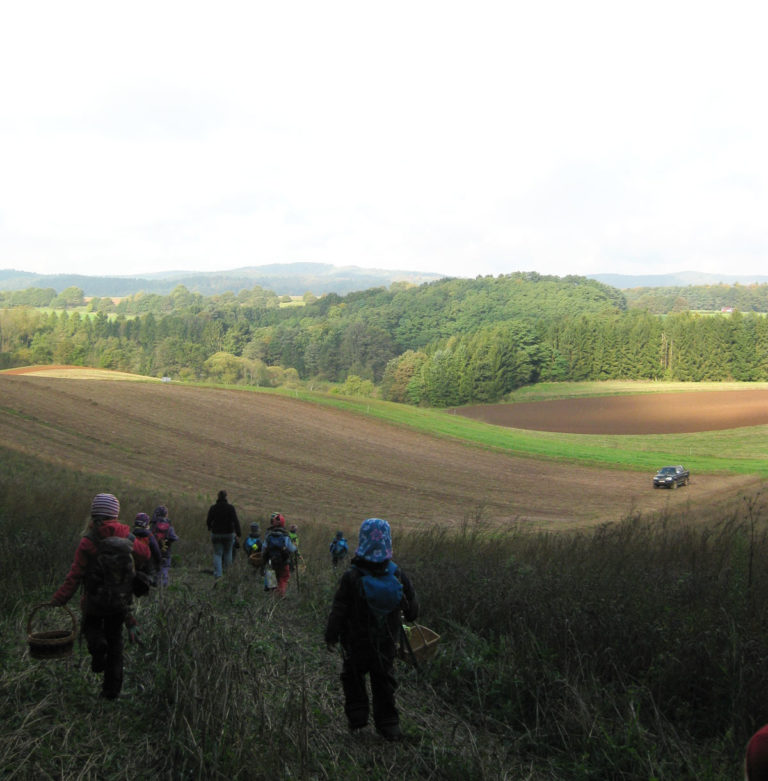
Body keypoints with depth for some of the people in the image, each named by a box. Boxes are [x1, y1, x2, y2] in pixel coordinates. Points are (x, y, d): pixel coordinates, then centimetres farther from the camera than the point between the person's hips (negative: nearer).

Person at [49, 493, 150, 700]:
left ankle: (97, 644, -3)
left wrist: (58, 599, -10)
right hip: (121, 600, 3)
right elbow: (145, 555, 9)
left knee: (91, 625, 28)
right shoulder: (126, 537, -6)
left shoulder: (89, 541, -16)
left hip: (95, 600, -3)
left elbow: (75, 575, -17)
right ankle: (112, 688, 15)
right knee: (115, 641, 15)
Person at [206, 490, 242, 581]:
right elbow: (235, 521, -16)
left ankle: (217, 574, -4)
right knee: (228, 552, 21)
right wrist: (238, 534, -13)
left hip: (216, 534, 1)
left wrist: (210, 527, 21)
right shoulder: (230, 508, -11)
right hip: (228, 534, -1)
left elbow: (208, 521, -1)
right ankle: (225, 569, 30)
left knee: (217, 554, 7)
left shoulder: (212, 508, -6)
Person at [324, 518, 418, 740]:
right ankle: (388, 725, 20)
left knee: (353, 678, 19)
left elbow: (339, 611, -14)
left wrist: (331, 636, 0)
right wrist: (407, 618, 24)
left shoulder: (351, 577, -21)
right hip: (386, 643, 2)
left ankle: (357, 718, 20)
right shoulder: (397, 575, -11)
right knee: (384, 681, 16)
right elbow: (412, 608, 1)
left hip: (356, 642, -2)